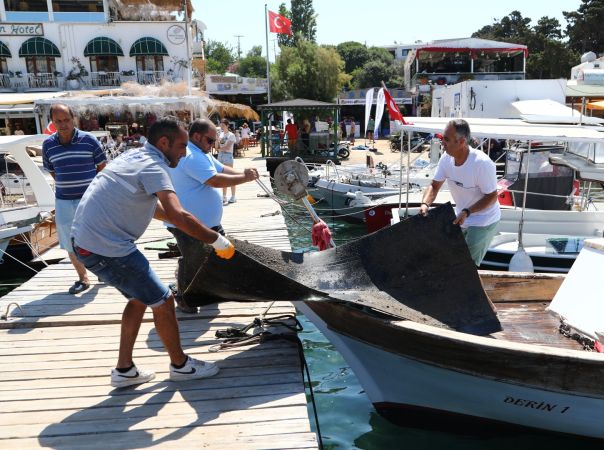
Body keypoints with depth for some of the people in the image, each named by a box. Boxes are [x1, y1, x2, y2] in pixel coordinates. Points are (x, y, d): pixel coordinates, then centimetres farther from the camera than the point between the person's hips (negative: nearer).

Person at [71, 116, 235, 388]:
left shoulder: (134, 156, 14)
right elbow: (179, 216, -30)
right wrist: (217, 240, -19)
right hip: (107, 249, -10)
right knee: (162, 301, 2)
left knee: (139, 298, 21)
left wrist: (194, 228, 22)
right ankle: (180, 365, 20)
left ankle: (124, 370, 26)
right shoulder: (152, 167, -16)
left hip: (86, 240, 10)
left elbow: (153, 207, 24)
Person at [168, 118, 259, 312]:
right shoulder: (191, 156, -24)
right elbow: (215, 180, -29)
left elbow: (222, 169, 15)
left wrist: (243, 173, -3)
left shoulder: (202, 154, 13)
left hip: (208, 221, 11)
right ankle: (183, 299, 21)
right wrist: (245, 178, -20)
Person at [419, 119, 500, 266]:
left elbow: (492, 197, -21)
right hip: (461, 217, 6)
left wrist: (467, 212, -30)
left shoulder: (482, 163, -29)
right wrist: (425, 204, -22)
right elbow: (434, 186, -2)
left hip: (484, 221, -6)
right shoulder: (446, 158, -11)